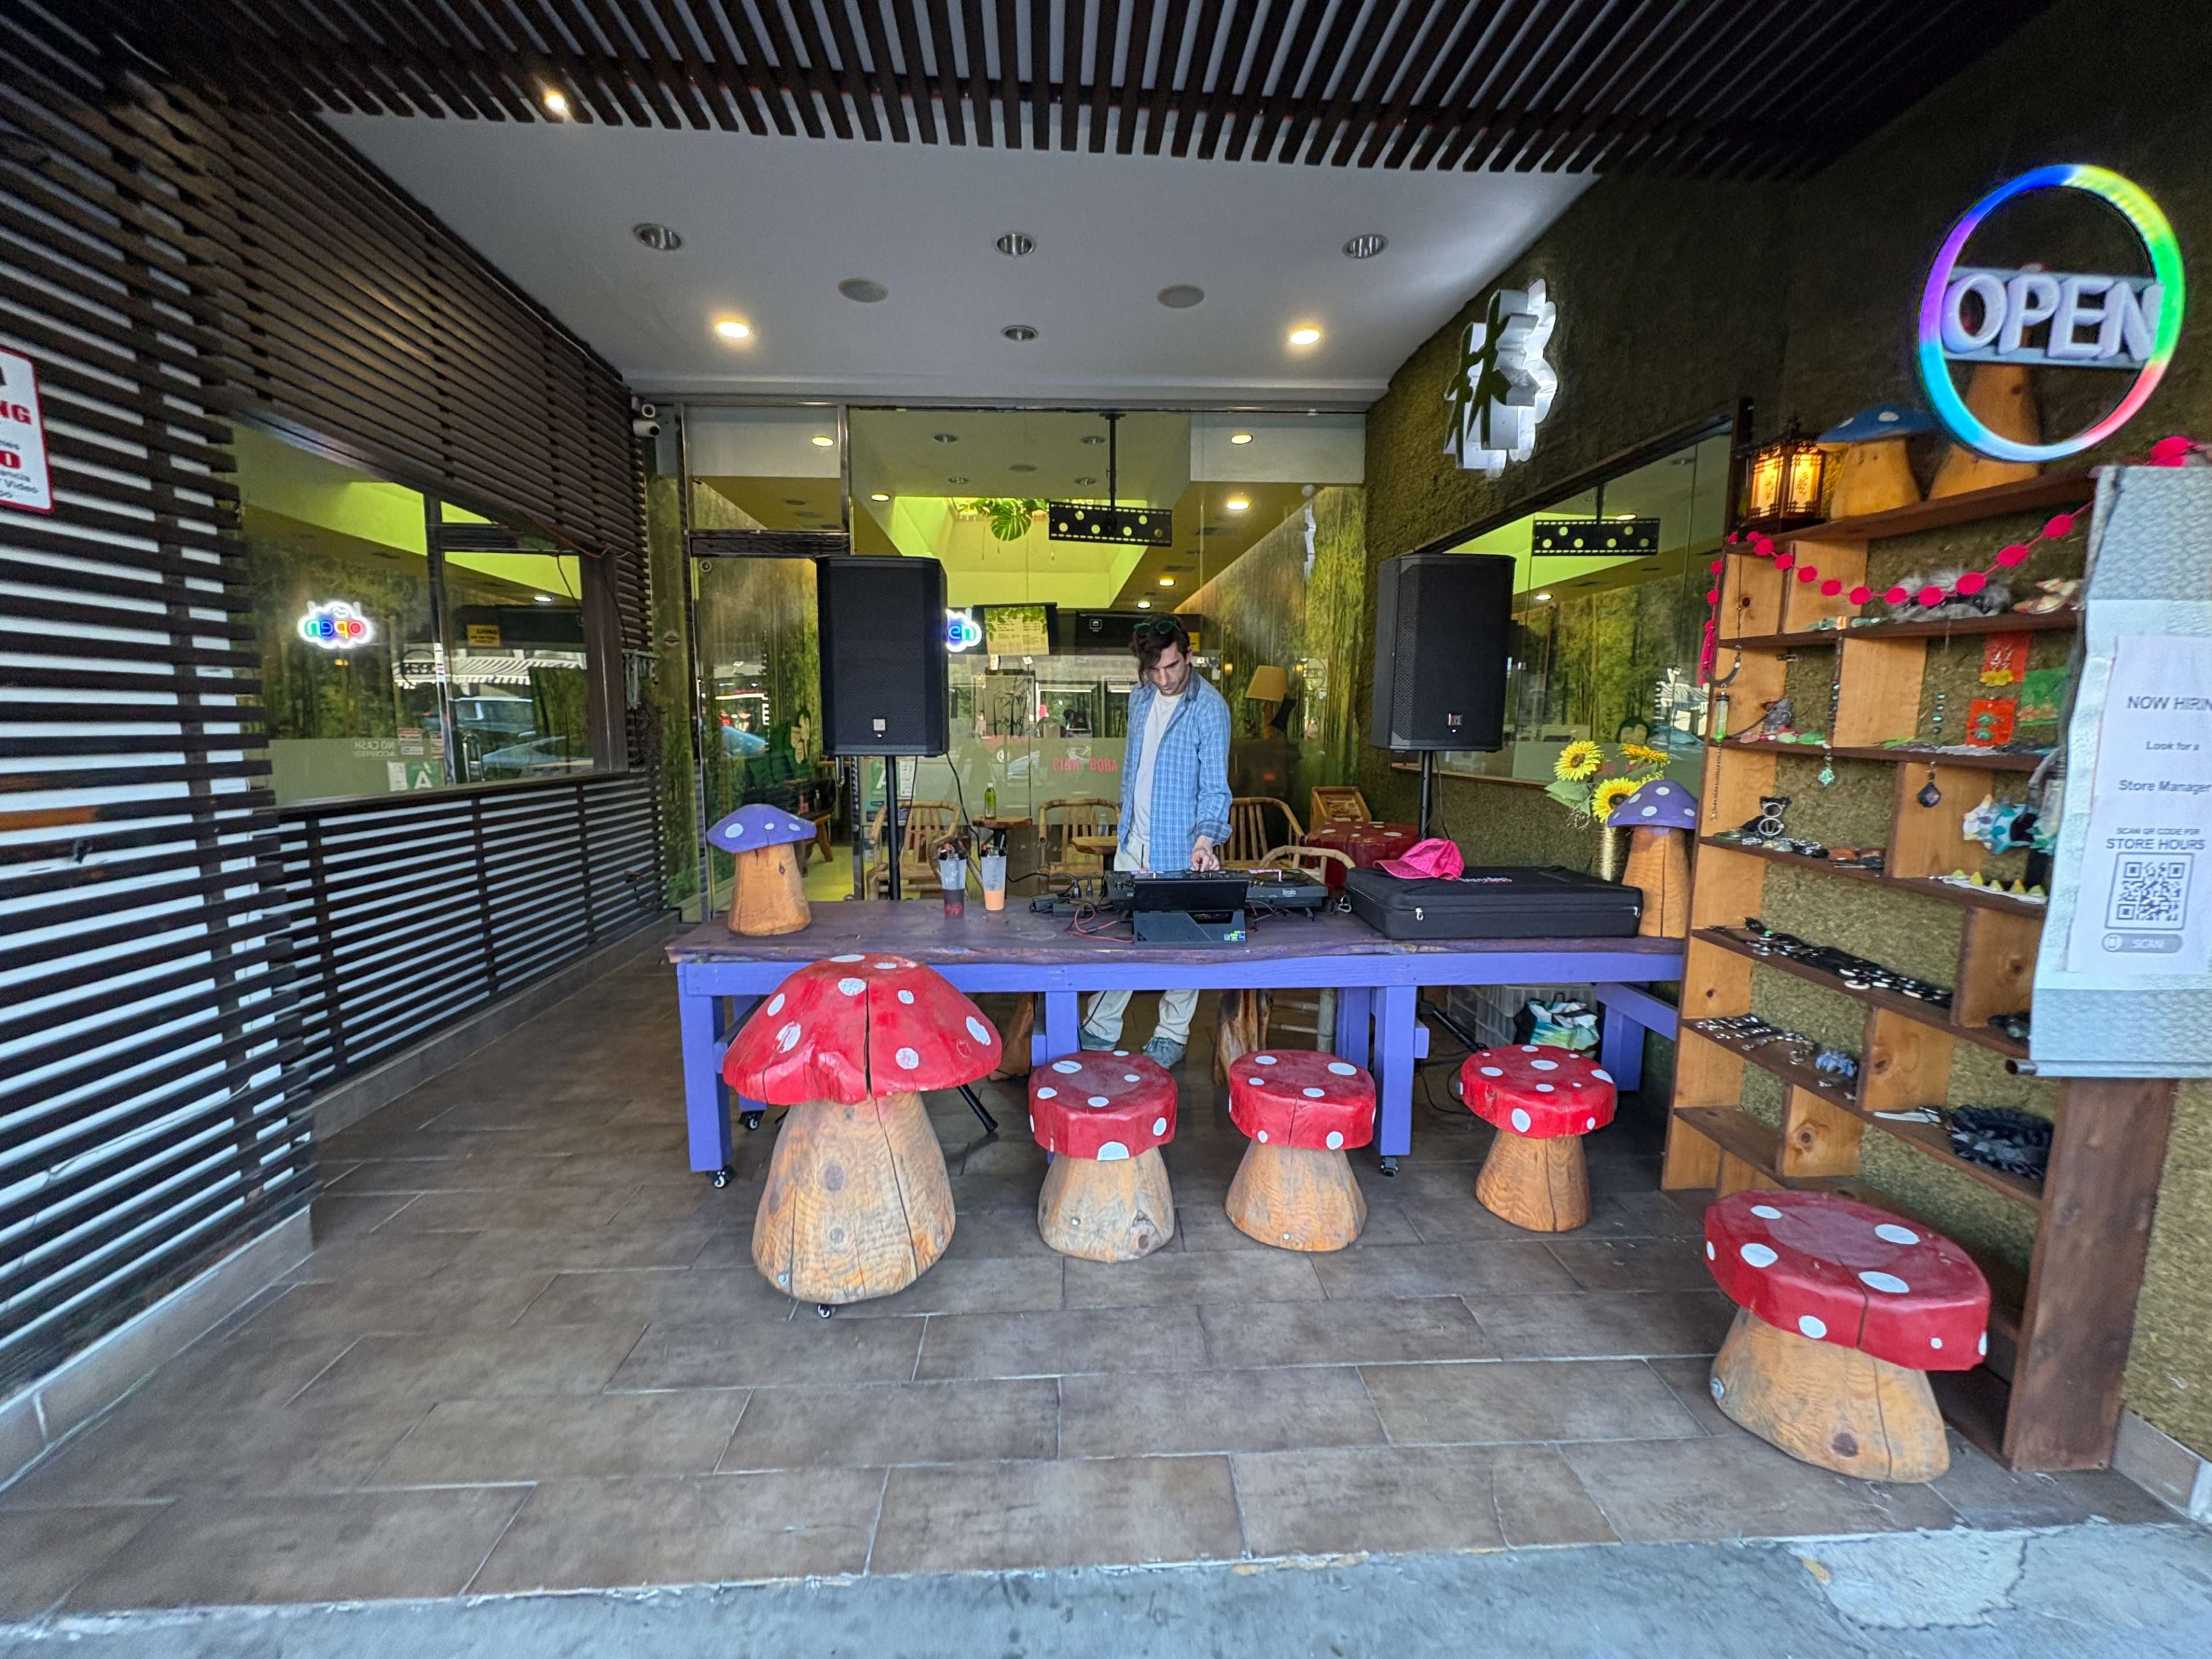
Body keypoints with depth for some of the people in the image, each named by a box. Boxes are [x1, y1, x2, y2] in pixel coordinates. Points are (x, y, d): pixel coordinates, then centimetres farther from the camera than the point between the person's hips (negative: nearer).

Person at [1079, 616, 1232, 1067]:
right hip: (1134, 843, 6)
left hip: (1180, 848, -6)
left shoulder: (1209, 707, -13)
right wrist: (1126, 821, 16)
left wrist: (1206, 837, -32)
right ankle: (1101, 1030, 23)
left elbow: (1214, 784, -16)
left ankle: (1173, 1034, 24)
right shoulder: (1141, 697, 7)